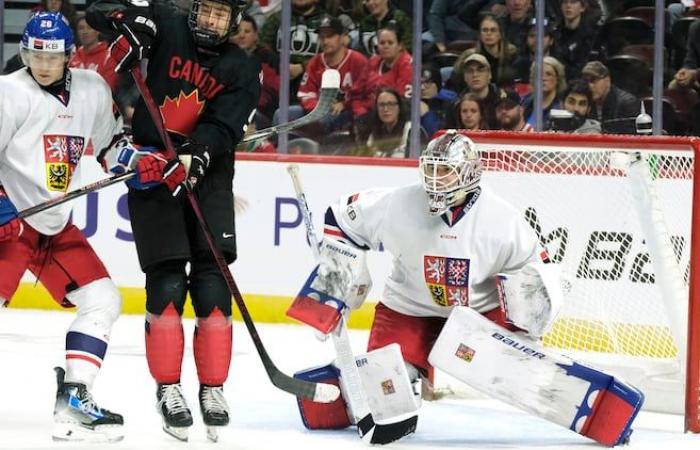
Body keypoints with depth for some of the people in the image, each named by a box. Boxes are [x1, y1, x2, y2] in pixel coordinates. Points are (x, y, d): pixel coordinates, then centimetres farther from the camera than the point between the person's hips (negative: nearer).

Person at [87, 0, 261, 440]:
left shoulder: (243, 69, 0)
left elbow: (223, 125, -14)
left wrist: (195, 158, -32)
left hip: (206, 176, 1)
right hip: (151, 170, -1)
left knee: (213, 286, -5)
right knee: (167, 285, -7)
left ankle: (213, 388, 3)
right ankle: (168, 388, 1)